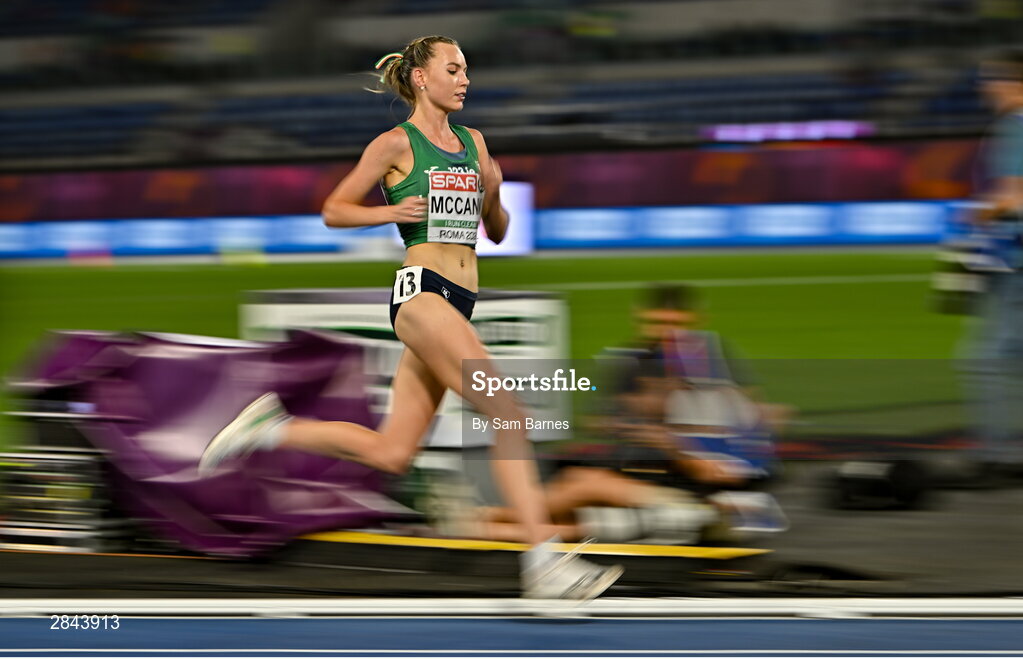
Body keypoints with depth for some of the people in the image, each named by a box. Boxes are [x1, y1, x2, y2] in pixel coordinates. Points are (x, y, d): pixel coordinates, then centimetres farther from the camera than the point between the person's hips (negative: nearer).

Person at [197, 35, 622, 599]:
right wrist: (393, 212, -10)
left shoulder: (473, 142, 18)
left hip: (457, 303, 8)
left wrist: (493, 194, 3)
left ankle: (271, 430, 17)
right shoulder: (396, 143, 0)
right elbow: (333, 211, 6)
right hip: (421, 292, -8)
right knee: (507, 411, -19)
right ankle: (543, 562, -23)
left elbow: (496, 232, 23)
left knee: (391, 453, 4)